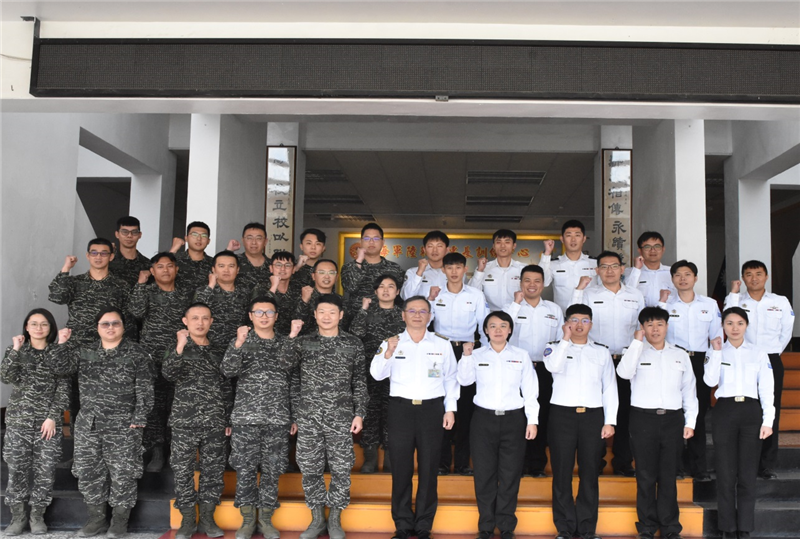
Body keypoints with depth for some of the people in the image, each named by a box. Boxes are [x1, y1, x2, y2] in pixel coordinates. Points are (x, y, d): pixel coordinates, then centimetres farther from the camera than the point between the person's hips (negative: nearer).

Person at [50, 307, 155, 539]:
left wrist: (139, 418, -12)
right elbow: (60, 367, 3)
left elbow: (144, 389, -6)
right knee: (88, 472, 8)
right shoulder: (84, 352, 10)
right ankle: (97, 519, 21)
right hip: (88, 424, 4)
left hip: (122, 426, -4)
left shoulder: (136, 353, -2)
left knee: (122, 474, 0)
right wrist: (63, 343, -7)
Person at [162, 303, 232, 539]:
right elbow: (168, 373, -18)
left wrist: (228, 419, 10)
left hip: (215, 423, 2)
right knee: (183, 471, 3)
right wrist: (181, 346, -28)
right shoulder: (179, 349, 3)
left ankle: (207, 519, 18)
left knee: (213, 470, 6)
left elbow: (226, 388, 12)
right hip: (184, 422, -2)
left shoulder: (218, 351, 9)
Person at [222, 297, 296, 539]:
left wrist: (295, 416, 9)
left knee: (272, 470, 6)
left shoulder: (286, 343, 8)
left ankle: (265, 519, 19)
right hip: (246, 418, -1)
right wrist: (239, 343, -24)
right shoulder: (241, 342, 4)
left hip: (278, 419, 1)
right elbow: (228, 371, -11)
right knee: (245, 469, 3)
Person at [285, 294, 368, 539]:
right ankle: (317, 519, 22)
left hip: (341, 417, -1)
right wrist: (291, 336, -12)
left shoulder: (353, 343, 3)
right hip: (309, 417, 1)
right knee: (310, 469, 7)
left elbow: (360, 382, 5)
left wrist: (359, 413, -1)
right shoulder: (303, 342, 5)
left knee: (341, 470, 4)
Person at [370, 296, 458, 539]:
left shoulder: (442, 344, 5)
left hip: (432, 410, 0)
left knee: (429, 469, 5)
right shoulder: (391, 343, 4)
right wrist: (388, 353, -23)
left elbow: (451, 378, 9)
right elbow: (377, 374, -6)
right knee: (401, 469, 5)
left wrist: (450, 409, 4)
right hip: (401, 409, 0)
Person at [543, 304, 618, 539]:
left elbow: (610, 387, 9)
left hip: (593, 416, 1)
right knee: (562, 473, 2)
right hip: (562, 414, -1)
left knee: (589, 473, 5)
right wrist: (566, 339, -12)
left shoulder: (602, 352, 12)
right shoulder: (556, 348, 6)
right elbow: (554, 366, -17)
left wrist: (610, 421, 1)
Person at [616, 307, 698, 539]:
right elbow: (624, 372, -17)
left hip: (672, 419, 2)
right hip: (643, 418, -2)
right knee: (645, 475, 2)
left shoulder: (680, 355, 12)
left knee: (669, 476, 5)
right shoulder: (636, 352, 4)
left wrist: (690, 422, 7)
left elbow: (689, 390, 13)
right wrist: (637, 342, -15)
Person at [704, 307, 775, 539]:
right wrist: (716, 352, -12)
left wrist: (768, 420, -3)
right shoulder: (716, 351, 7)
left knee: (748, 473, 0)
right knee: (726, 472, 2)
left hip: (751, 411, 0)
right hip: (724, 411, 0)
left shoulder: (759, 353, 7)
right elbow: (710, 381, -9)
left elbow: (766, 388, 4)